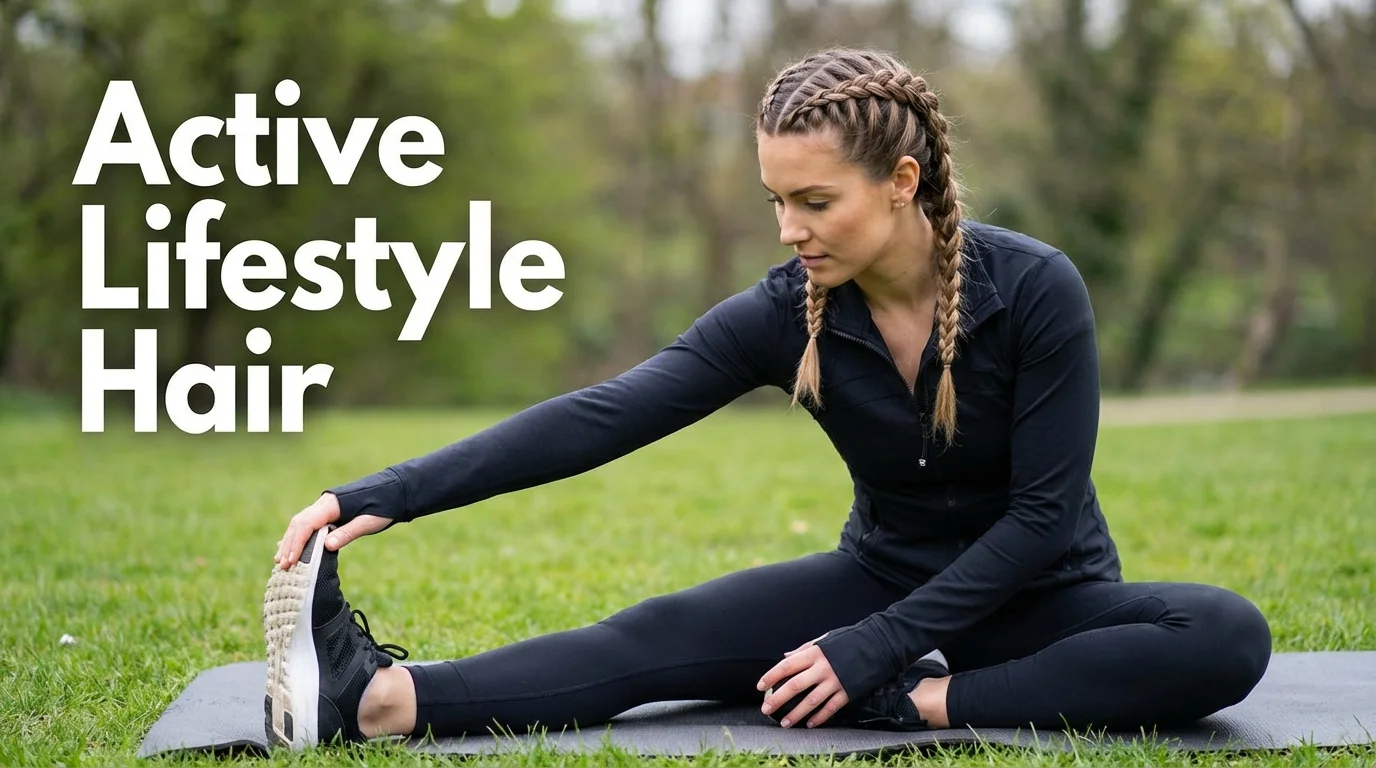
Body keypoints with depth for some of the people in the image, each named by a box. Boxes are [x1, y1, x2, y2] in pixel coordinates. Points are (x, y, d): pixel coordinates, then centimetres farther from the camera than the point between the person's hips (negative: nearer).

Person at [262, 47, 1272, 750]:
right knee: (666, 635, -20)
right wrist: (388, 496, -31)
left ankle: (920, 703, -34)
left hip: (1037, 595, -2)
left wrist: (876, 652, -26)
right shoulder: (787, 313, -14)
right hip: (889, 579, 2)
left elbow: (1044, 513, -20)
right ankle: (374, 698, -38)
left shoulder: (1035, 289, -23)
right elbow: (604, 417, -22)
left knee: (1227, 637, -32)